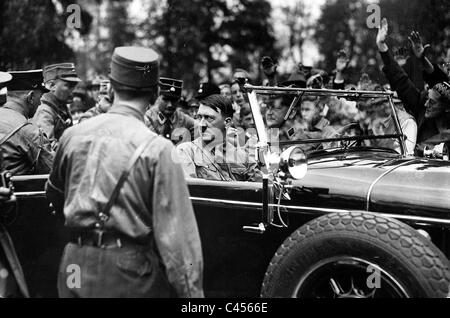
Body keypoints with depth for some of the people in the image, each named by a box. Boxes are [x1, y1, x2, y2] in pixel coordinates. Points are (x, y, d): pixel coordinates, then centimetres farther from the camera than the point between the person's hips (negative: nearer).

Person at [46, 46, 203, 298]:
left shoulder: (73, 135, 3)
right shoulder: (157, 148, -12)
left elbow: (55, 195, 20)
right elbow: (176, 233, -14)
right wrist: (192, 292, -10)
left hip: (75, 266, 5)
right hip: (131, 273, -5)